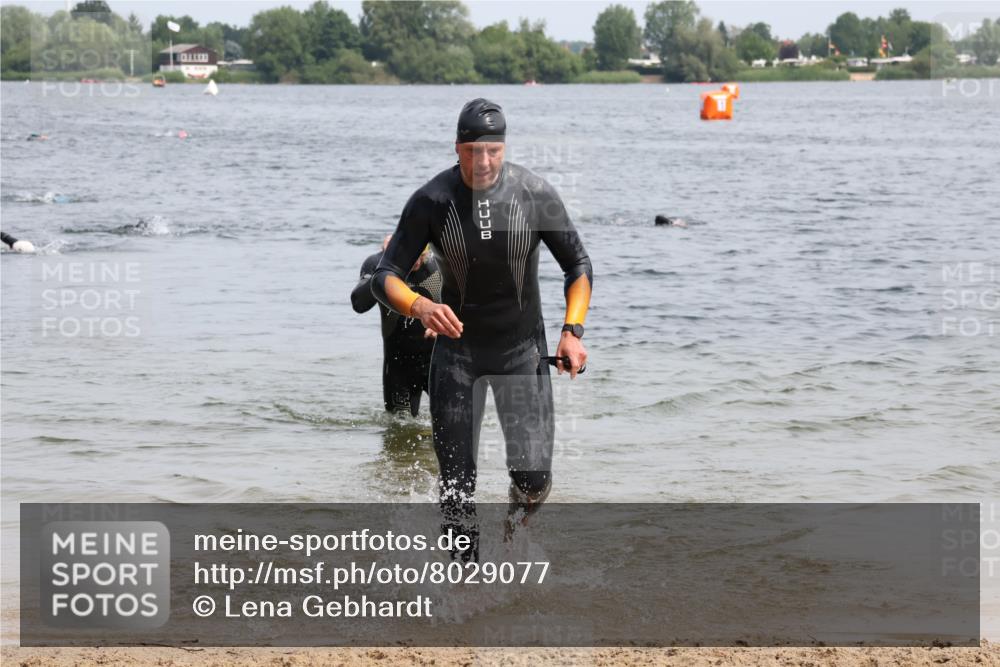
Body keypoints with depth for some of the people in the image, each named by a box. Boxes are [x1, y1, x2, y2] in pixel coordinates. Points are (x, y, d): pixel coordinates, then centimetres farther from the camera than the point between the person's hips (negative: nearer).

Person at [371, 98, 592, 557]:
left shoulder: (536, 195, -13)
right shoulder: (431, 202, -14)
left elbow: (578, 267, 0)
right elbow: (385, 278, -13)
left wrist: (572, 330, -14)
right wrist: (421, 307, -34)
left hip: (522, 348, 0)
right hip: (457, 345, 0)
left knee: (534, 478, -6)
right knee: (456, 483, -2)